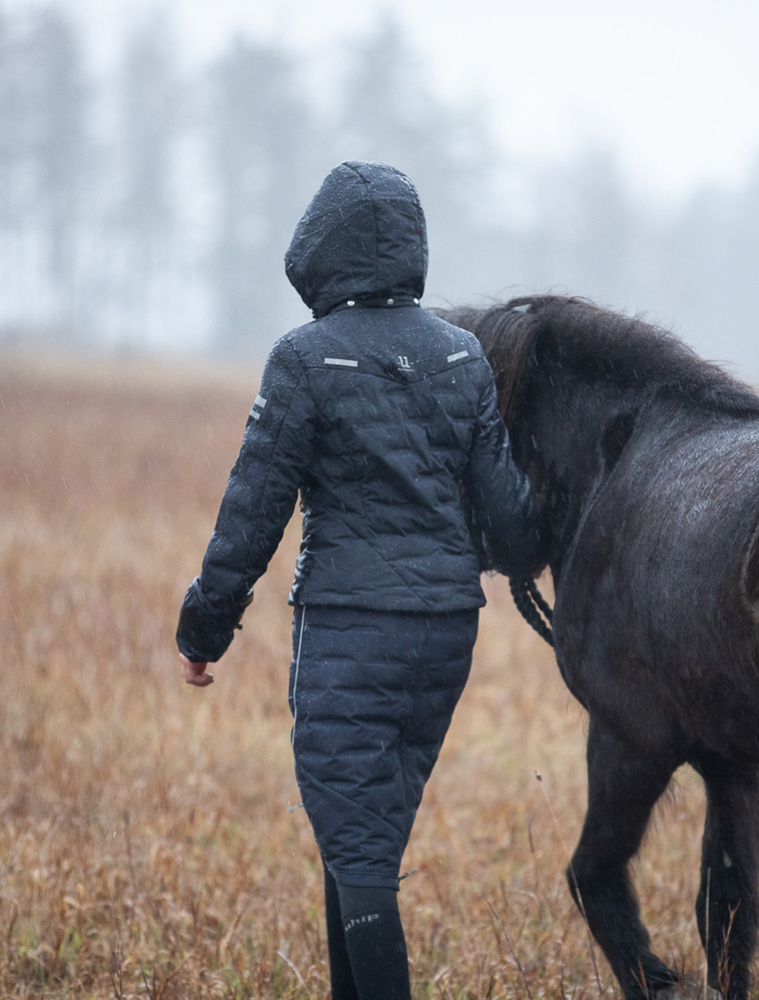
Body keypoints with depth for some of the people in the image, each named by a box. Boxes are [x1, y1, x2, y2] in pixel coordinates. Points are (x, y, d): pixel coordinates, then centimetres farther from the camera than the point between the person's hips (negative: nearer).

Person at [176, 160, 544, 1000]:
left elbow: (254, 508, -8)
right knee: (364, 833, 18)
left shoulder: (307, 360, -10)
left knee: (356, 845, -5)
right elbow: (501, 501, 9)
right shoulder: (462, 357, 5)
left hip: (349, 628, -6)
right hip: (448, 624, 6)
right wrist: (522, 558, 33)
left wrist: (204, 628, 2)